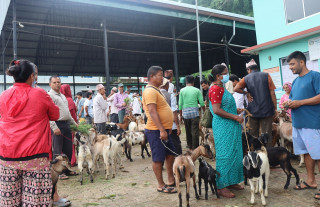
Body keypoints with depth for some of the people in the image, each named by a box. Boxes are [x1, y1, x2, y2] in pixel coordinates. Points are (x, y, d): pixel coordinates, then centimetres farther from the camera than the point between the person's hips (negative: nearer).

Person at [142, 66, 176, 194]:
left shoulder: (155, 90, 17)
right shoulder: (150, 91, -16)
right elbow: (152, 112, -24)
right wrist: (161, 130, -27)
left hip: (163, 130, 11)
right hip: (156, 131, -11)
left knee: (170, 154, 18)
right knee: (158, 158, 1)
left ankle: (171, 179, 31)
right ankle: (161, 185, 13)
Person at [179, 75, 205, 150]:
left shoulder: (182, 90, 3)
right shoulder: (197, 90, 0)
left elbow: (180, 104, 2)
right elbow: (201, 103, 0)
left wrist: (180, 115, 11)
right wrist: (204, 112, 15)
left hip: (185, 113, 2)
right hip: (195, 112, -2)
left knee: (188, 131, 14)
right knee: (195, 131, 0)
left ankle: (190, 146, 26)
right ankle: (195, 148, 0)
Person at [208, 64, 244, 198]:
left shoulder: (221, 88, 16)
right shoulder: (215, 89, -15)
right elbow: (217, 110, -23)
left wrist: (236, 111, 13)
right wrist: (235, 117, -19)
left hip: (231, 126, 10)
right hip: (223, 127, -10)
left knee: (233, 154, 15)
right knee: (225, 155, -4)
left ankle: (231, 181, 27)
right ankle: (221, 186, 7)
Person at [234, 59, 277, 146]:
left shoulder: (246, 78, 2)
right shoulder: (266, 75, 0)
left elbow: (236, 89, -13)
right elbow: (272, 93, -3)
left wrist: (246, 93, 2)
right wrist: (275, 108, 2)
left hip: (253, 111, 1)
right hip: (266, 110, -1)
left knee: (253, 135, 12)